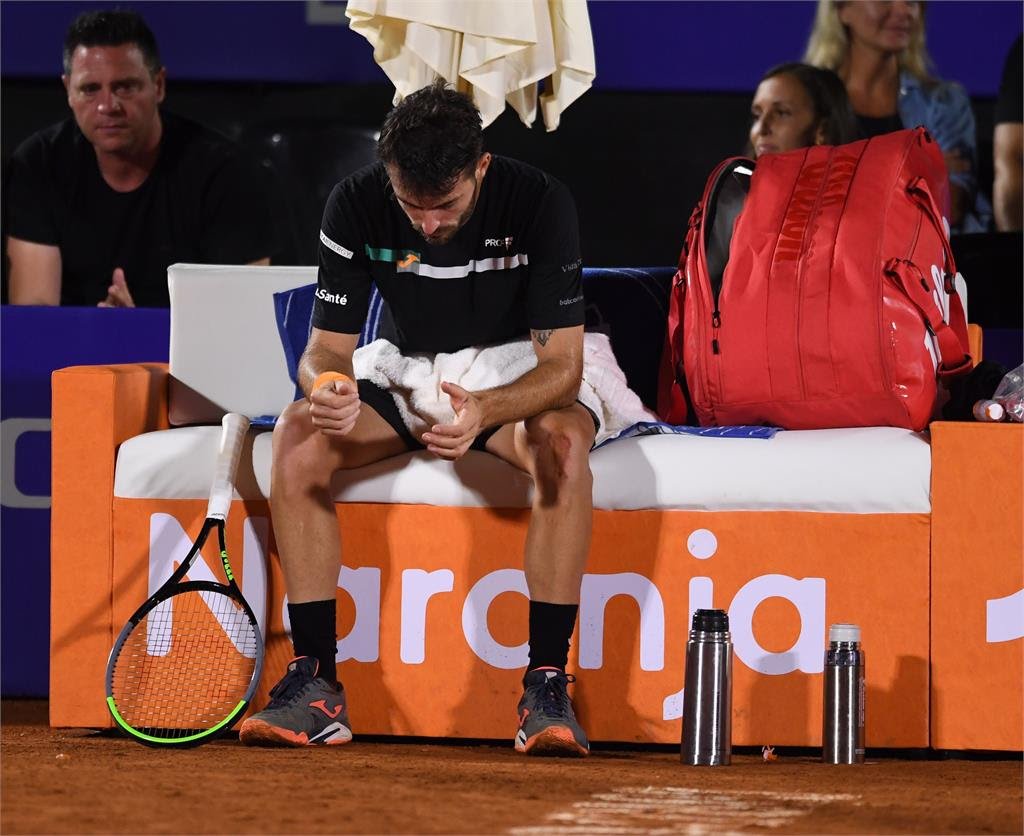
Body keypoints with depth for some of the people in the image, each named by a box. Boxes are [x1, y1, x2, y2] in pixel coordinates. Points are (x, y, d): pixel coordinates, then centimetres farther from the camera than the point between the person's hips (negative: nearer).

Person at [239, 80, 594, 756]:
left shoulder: (541, 204, -23)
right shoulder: (357, 206, -16)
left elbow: (561, 364, -24)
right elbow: (328, 346, -12)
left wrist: (484, 410, -44)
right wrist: (327, 385, -38)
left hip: (515, 391, -3)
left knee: (563, 443, -37)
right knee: (297, 438, -26)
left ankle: (547, 684, -34)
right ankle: (316, 683, -23)